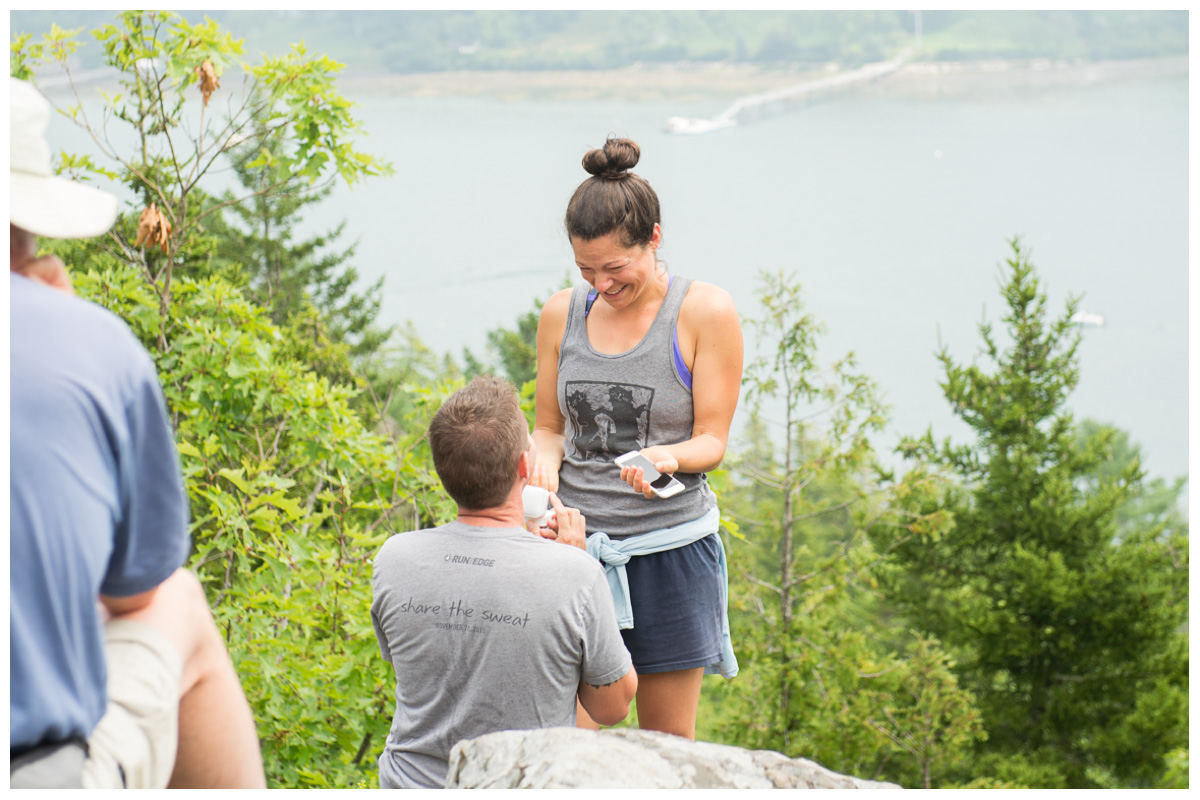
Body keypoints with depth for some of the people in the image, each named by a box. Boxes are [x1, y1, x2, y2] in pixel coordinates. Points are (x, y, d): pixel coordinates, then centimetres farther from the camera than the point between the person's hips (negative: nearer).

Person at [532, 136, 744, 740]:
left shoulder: (706, 312, -5)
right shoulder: (562, 313, 6)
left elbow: (712, 440, -4)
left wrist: (669, 456, -26)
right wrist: (547, 461, -8)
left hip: (669, 550, -2)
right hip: (573, 539, 2)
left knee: (669, 743, 7)